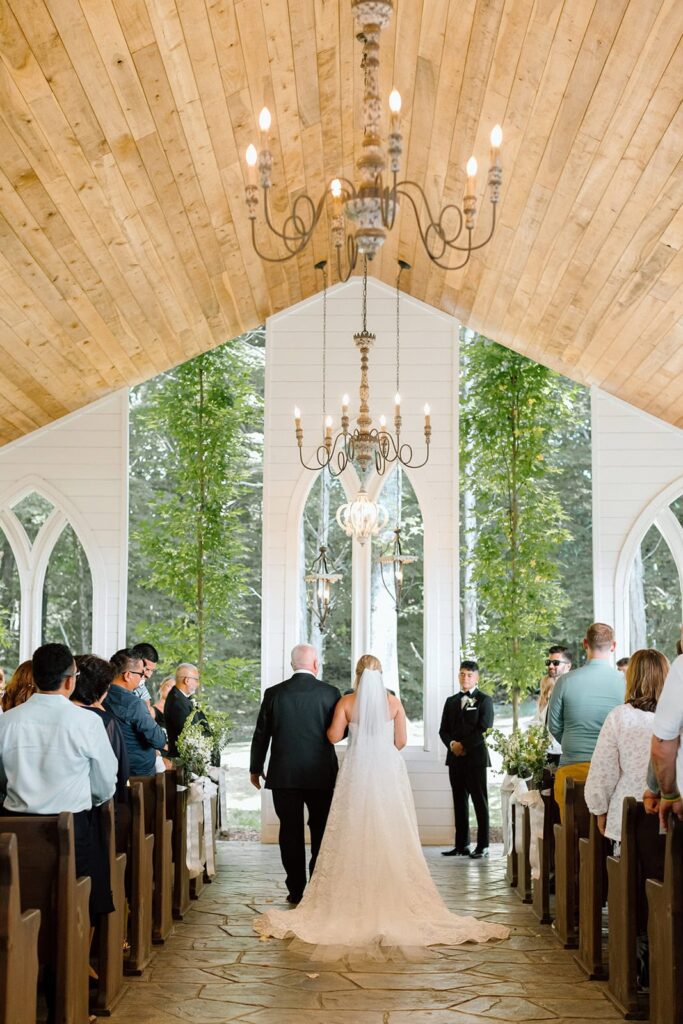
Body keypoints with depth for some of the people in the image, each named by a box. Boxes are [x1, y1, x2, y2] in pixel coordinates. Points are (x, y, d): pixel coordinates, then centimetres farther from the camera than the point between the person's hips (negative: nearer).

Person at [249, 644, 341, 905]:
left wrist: (255, 769, 15)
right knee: (321, 833, 12)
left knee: (291, 834, 7)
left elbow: (261, 734, 2)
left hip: (284, 775, 0)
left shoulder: (274, 694, -3)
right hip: (321, 775, 0)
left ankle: (296, 890, 8)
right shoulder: (330, 693, -5)